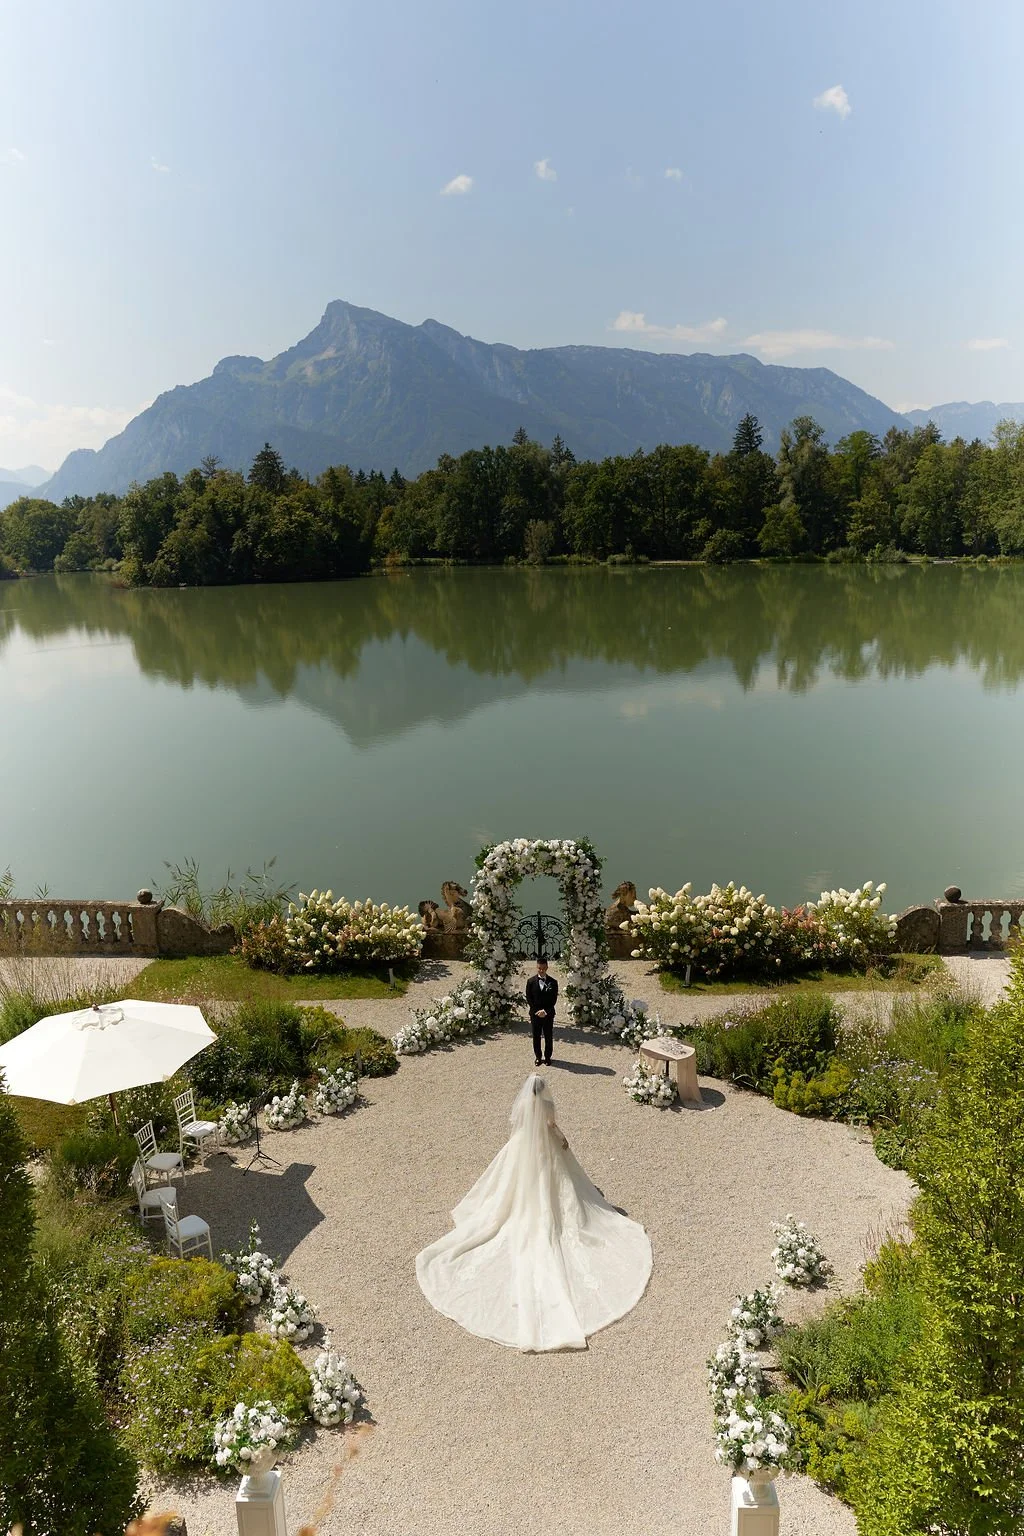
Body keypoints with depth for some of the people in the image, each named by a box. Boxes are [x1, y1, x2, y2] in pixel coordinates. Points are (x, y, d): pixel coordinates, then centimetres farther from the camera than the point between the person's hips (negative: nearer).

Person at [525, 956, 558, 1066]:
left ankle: (547, 1057, 19)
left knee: (548, 1037, 6)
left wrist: (545, 1011, -13)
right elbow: (529, 998, -1)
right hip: (535, 1013, 1)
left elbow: (554, 999, -4)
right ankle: (537, 1057, 20)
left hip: (548, 1014, -1)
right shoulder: (531, 981, 0)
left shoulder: (553, 982, -2)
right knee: (536, 1036, 8)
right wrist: (537, 1011, -10)